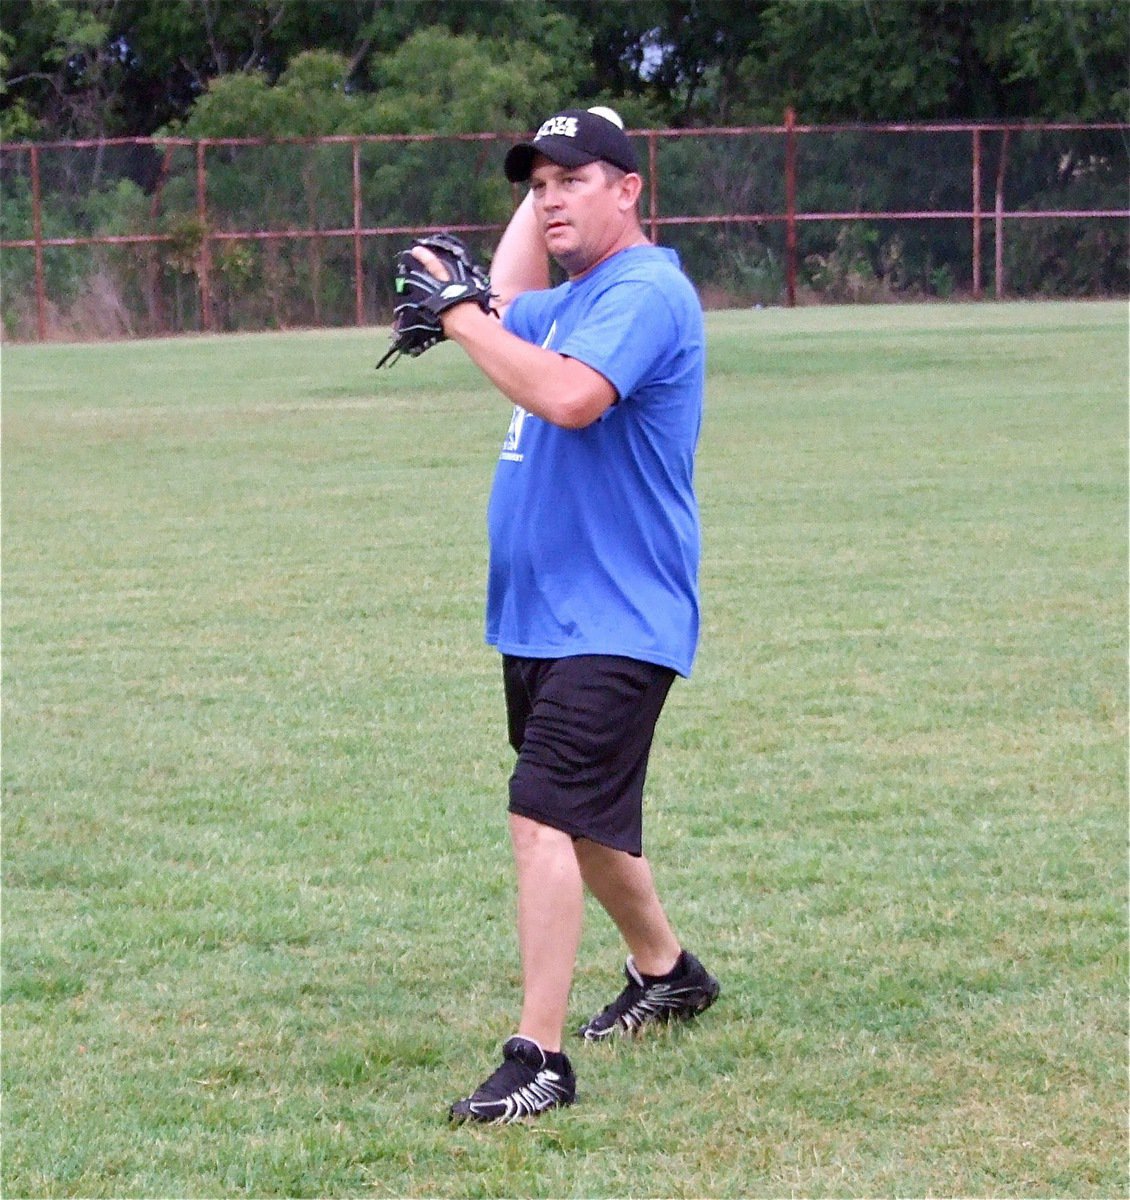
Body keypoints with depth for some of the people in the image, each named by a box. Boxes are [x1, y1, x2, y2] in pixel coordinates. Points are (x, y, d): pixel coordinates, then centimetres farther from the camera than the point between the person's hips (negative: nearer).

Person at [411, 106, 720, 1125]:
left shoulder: (645, 291, -15)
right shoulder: (573, 299, 16)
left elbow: (570, 395, -31)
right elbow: (510, 297, 38)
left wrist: (458, 315, -24)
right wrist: (540, 187, 28)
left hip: (611, 624, -11)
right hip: (541, 613, 11)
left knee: (546, 816, -19)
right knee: (586, 817, 22)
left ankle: (538, 1060, -21)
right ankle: (666, 973, 42)